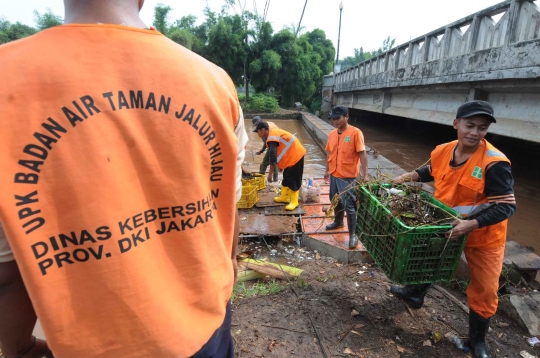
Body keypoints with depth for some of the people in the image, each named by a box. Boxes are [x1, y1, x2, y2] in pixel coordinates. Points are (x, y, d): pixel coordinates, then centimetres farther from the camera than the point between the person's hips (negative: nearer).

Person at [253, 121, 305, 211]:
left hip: (295, 155, -10)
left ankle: (294, 202, 5)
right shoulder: (273, 132, 9)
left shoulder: (271, 138, -22)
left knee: (293, 180, -5)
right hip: (292, 155, 10)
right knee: (286, 177, 17)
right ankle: (284, 197, 29)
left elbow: (273, 156, -26)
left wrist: (270, 173, -22)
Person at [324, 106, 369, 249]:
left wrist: (365, 174, -19)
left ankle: (353, 235, 11)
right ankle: (338, 222, 45)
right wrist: (327, 170, 18)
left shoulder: (355, 133, -14)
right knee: (336, 201, 21)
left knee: (349, 205, -1)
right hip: (334, 175, 7)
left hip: (348, 176, -6)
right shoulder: (332, 134, 5)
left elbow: (362, 154, -15)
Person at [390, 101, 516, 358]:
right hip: (446, 226, 5)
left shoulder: (495, 163, -28)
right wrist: (409, 176, -3)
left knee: (484, 291, 8)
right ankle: (416, 293, 52)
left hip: (484, 236, -4)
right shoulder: (442, 151, -11)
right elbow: (430, 172, 11)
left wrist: (471, 224, -38)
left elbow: (506, 206, -27)